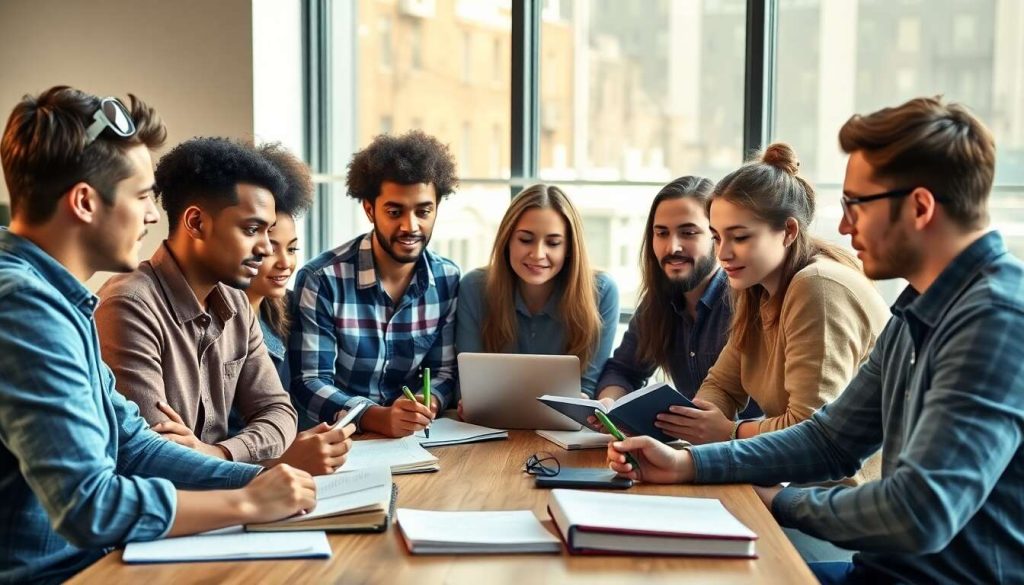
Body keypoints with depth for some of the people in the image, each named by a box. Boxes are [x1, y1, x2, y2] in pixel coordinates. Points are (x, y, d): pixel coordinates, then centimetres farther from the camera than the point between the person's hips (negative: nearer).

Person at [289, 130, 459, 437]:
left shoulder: (449, 280, 2)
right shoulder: (321, 279, -11)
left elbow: (444, 371, 6)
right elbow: (309, 381, -13)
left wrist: (429, 403, -17)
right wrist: (378, 418, -29)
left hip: (415, 438, 3)